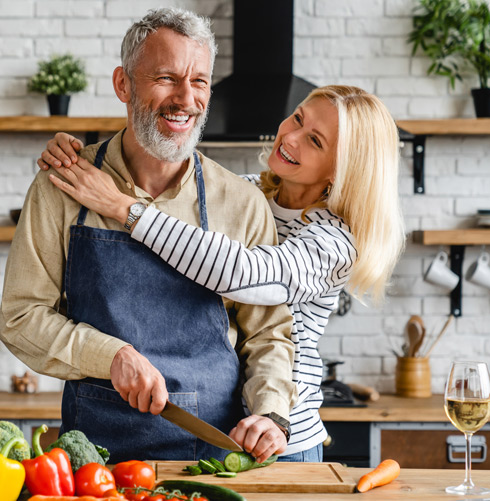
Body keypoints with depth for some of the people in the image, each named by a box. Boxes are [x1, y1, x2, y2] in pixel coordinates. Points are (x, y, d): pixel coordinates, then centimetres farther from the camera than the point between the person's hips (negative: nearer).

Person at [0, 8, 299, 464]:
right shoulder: (62, 187, 2)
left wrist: (270, 413, -10)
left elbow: (267, 333, 8)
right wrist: (114, 355, -12)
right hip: (96, 441, -1)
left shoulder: (242, 204, 4)